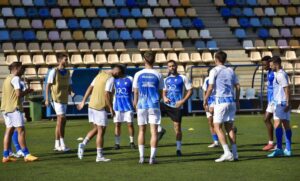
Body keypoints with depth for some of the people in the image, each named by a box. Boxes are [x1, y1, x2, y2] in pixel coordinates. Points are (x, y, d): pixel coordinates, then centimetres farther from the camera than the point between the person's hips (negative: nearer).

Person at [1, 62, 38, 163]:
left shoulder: (7, 79, 20)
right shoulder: (15, 78, -9)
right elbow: (18, 94, -18)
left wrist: (24, 92, 15)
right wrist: (27, 91, -2)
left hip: (6, 108, 10)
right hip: (14, 108, -10)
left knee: (9, 131, 8)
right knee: (21, 130, -9)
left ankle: (5, 156, 6)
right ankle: (26, 155, -12)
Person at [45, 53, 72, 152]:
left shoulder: (67, 72, 12)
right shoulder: (54, 71, -7)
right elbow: (48, 85, -8)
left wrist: (70, 91, -4)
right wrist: (47, 99, -14)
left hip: (64, 99, 7)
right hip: (57, 98, -7)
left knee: (61, 121, 8)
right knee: (62, 118, -13)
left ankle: (57, 145, 13)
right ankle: (62, 144, -10)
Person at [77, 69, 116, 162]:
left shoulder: (100, 74, 11)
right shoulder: (110, 78, -13)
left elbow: (90, 88, 13)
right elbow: (107, 94, -20)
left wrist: (83, 101, 17)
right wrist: (111, 108, -11)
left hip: (91, 105, 8)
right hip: (100, 107, -8)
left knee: (96, 128, 19)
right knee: (101, 131, 0)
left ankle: (83, 144, 4)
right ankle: (99, 156, 5)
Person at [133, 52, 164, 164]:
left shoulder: (138, 74, -1)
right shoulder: (158, 75, -1)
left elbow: (136, 92, 4)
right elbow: (160, 92, 5)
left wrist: (135, 104, 19)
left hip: (141, 105, 1)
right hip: (154, 105, -1)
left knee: (142, 131, 11)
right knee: (154, 131, 0)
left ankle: (141, 157, 10)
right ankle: (152, 157, -4)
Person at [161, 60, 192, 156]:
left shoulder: (183, 78, -2)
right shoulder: (166, 79, 12)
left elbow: (190, 90, -4)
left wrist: (182, 101, -15)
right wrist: (164, 97, -1)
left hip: (177, 106, -4)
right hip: (167, 104, 4)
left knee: (177, 127, -2)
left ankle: (178, 149, 8)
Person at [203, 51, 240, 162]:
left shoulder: (214, 71, -3)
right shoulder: (230, 71, 13)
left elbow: (210, 87, -10)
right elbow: (237, 86, 12)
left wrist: (205, 100, -2)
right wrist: (237, 101, 19)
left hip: (221, 101, -6)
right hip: (231, 101, 6)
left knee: (217, 127, -2)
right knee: (229, 127, 12)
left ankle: (227, 153, -14)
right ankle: (234, 153, 7)